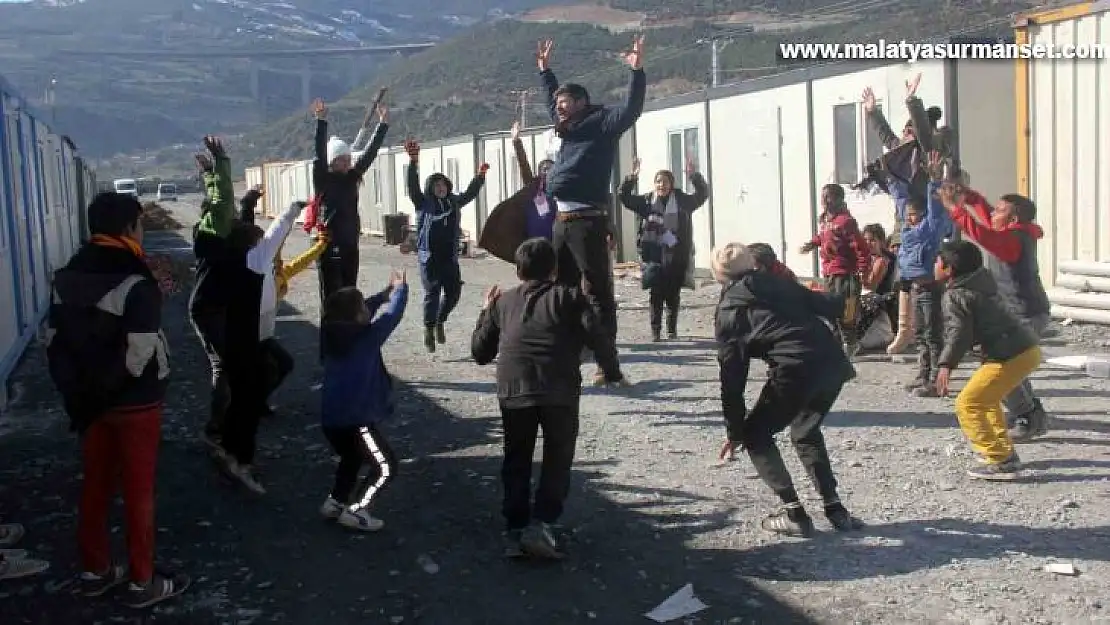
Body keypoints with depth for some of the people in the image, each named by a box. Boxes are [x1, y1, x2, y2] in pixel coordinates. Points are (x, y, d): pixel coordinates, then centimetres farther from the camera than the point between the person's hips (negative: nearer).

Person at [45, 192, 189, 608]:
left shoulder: (67, 278, 5)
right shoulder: (135, 283, -20)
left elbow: (54, 339, 8)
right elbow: (140, 352, -25)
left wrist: (73, 391, 12)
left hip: (89, 401, 7)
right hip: (134, 403, -7)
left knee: (95, 485, 18)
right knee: (138, 491, 5)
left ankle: (95, 571, 31)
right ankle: (143, 583, 15)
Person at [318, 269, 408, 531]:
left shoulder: (331, 334, 7)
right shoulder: (367, 337, -12)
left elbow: (359, 316, 22)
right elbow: (392, 316, -2)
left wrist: (385, 293, 22)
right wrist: (400, 289, 16)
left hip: (331, 417, 8)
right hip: (356, 419, -8)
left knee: (353, 457, 34)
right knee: (386, 467, 6)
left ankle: (335, 502, 32)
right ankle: (355, 511, 3)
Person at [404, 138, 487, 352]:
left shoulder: (454, 201, 11)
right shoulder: (424, 203, -2)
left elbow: (470, 194, 24)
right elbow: (413, 186, -15)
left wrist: (480, 176, 18)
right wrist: (413, 162, -27)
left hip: (450, 257, 5)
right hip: (429, 257, -5)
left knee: (453, 292, 8)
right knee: (432, 293, -5)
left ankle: (439, 321, 32)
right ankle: (429, 330, 10)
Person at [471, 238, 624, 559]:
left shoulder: (503, 302, 20)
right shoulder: (569, 297, 13)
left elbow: (480, 352, 24)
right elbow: (598, 337, 0)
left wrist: (487, 311, 37)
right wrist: (613, 372, 15)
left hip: (513, 391, 2)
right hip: (559, 392, -2)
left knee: (516, 461, 17)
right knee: (557, 460, 12)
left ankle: (515, 531, 17)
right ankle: (539, 524, 0)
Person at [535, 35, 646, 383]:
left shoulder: (601, 124, -2)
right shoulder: (570, 128, 20)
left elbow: (631, 108, -17)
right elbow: (553, 101, 38)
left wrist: (637, 71, -26)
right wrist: (545, 70, 41)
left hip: (587, 221, -9)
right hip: (562, 221, 9)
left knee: (598, 292, -7)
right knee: (561, 289, 15)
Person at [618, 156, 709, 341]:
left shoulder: (681, 201, 4)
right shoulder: (647, 202, 5)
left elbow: (702, 194, -2)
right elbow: (624, 197, 2)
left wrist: (693, 176, -16)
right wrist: (632, 177, -12)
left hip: (676, 255, 0)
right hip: (655, 255, 0)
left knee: (673, 294, 6)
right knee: (656, 293, -2)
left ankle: (672, 329, 19)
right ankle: (655, 330, 5)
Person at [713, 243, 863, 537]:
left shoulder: (728, 312, 11)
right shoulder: (779, 283, 21)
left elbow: (732, 376, 9)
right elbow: (828, 305, 16)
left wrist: (735, 431, 15)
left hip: (796, 369, -5)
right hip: (833, 361, 6)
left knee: (755, 436, 16)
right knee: (806, 431, 29)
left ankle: (794, 513, 9)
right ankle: (834, 508, 25)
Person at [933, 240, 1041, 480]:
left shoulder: (954, 296, -12)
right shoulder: (979, 283, 15)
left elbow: (959, 332, -25)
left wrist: (946, 365, -33)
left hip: (1010, 356, -10)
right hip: (1028, 348, 10)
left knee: (967, 404, -8)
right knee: (986, 399, 26)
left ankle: (1000, 462, -11)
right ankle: (1005, 452, 29)